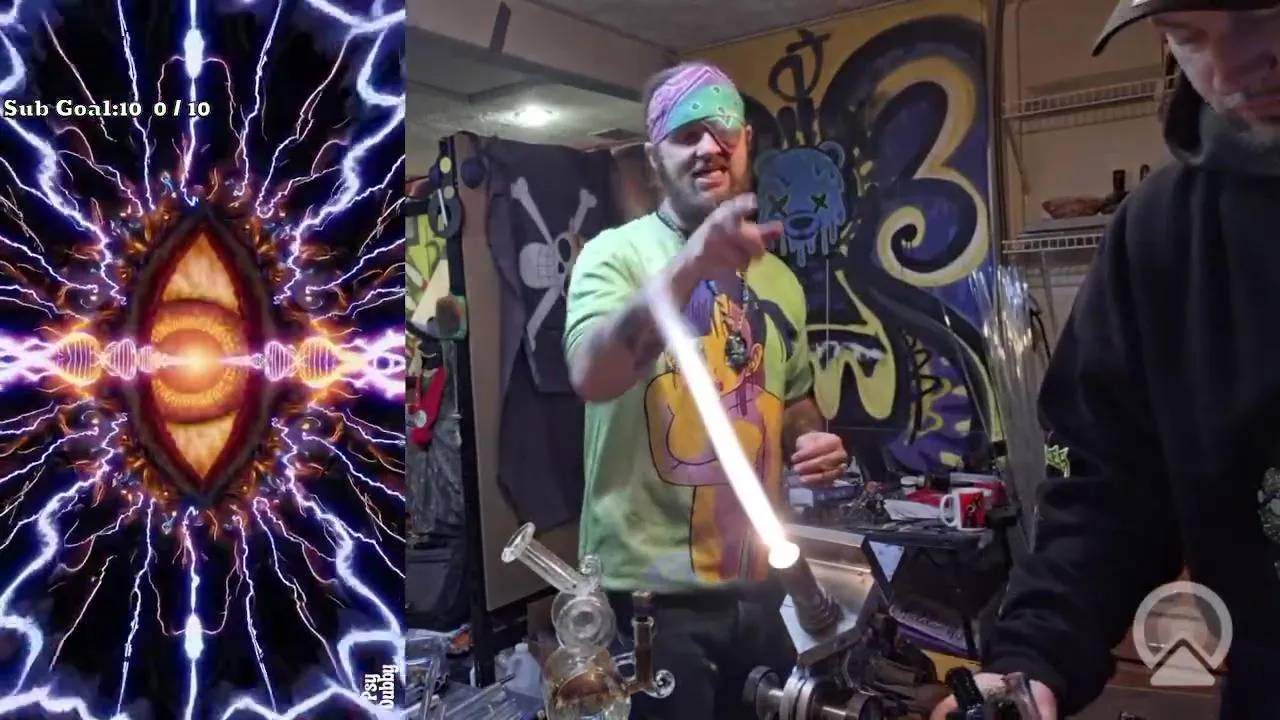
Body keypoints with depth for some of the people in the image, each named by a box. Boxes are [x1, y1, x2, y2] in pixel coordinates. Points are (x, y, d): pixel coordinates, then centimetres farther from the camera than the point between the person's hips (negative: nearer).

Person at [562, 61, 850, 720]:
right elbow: (590, 377, -27)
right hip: (651, 594, -5)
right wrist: (696, 262, -37)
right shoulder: (617, 253, -8)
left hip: (758, 590, 6)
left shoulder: (778, 279, 7)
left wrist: (810, 442, 0)